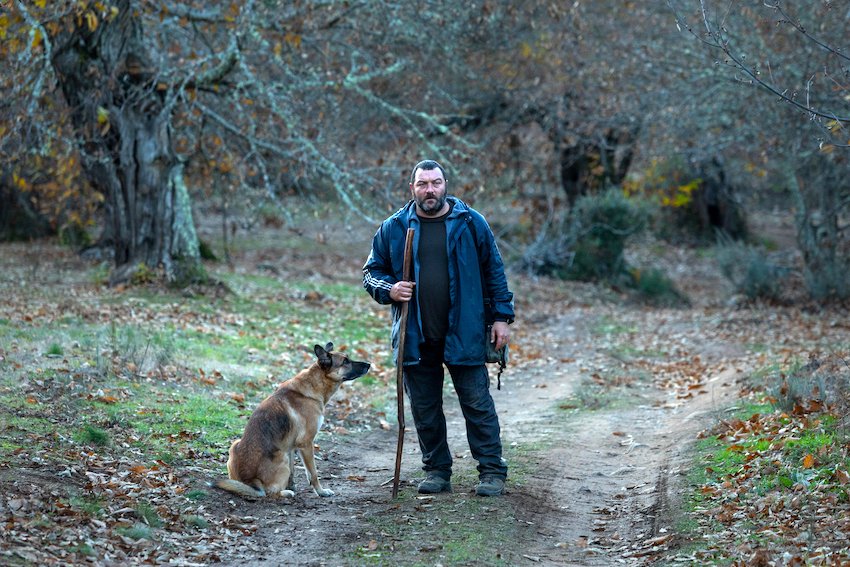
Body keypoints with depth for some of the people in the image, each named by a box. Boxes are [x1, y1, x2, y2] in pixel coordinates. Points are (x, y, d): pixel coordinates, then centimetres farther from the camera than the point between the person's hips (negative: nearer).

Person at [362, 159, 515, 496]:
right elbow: (371, 271, 13)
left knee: (477, 403, -1)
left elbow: (494, 272, 5)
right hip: (415, 338, 2)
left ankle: (492, 472, 6)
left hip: (464, 335, -2)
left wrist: (502, 317, 0)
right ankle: (437, 471, 20)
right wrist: (389, 290, -8)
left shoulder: (471, 223, 2)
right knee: (424, 409, 8)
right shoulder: (394, 228, 5)